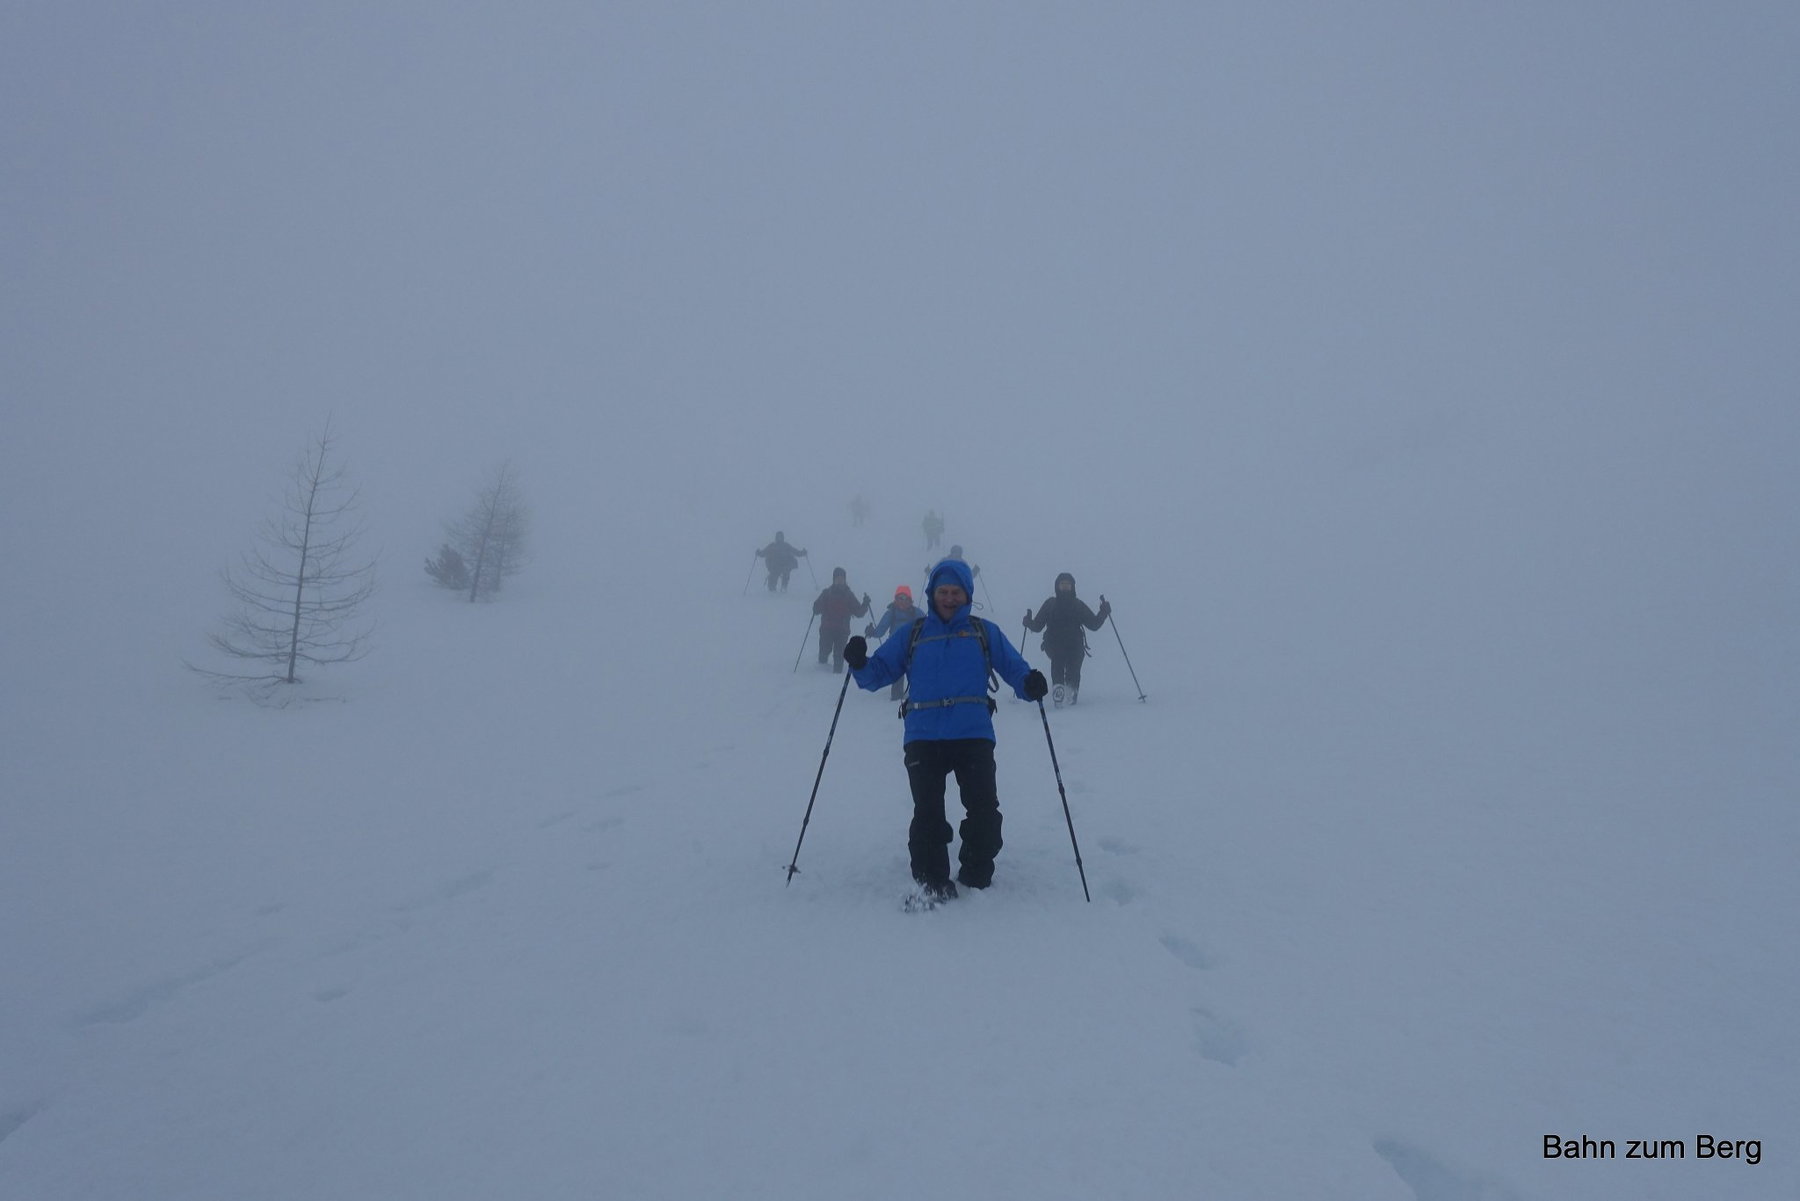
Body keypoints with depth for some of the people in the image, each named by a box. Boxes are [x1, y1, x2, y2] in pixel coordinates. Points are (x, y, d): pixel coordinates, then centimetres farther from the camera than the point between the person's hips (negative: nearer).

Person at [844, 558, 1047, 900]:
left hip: (973, 734, 0)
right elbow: (879, 671, 11)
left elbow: (1013, 666, 8)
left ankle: (977, 879, 11)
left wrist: (1030, 683, -15)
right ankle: (931, 882, 6)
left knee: (984, 809, -7)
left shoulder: (985, 633, 14)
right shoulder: (911, 635, 14)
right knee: (927, 811, -4)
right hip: (923, 737, 0)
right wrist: (859, 664, -11)